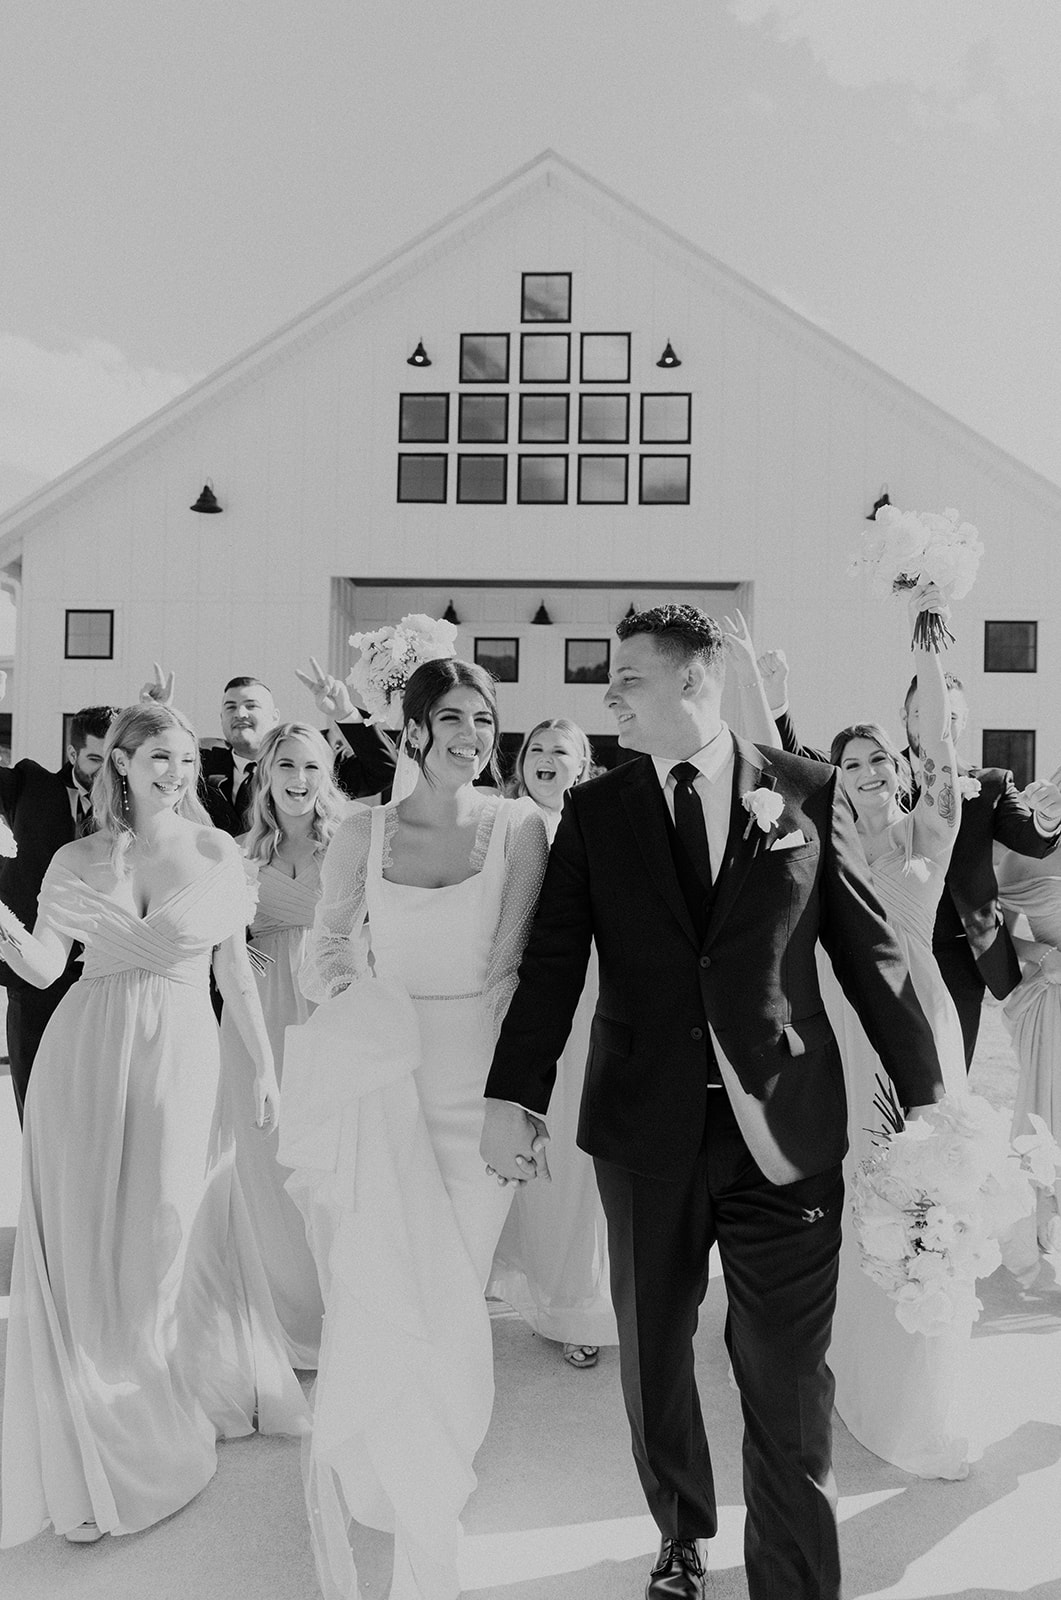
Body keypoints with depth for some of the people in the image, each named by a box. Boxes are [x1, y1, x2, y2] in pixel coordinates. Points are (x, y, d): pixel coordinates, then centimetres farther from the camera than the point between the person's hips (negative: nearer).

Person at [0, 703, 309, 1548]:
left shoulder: (217, 853, 1)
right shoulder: (78, 860, 4)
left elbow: (236, 968, 4)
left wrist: (266, 1064, 4)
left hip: (181, 1058, -1)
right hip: (85, 1060, 1)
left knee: (170, 1239, 8)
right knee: (83, 1248, 6)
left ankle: (177, 1408, 33)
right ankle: (93, 1448, 26)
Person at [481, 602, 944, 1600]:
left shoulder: (809, 793, -1)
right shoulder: (593, 812, 2)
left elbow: (871, 952, 1)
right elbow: (551, 962, -4)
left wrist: (926, 1099, 2)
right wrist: (512, 1097, -14)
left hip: (785, 1132, -2)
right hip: (647, 1128, 2)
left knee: (787, 1381, 5)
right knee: (652, 1357, 18)